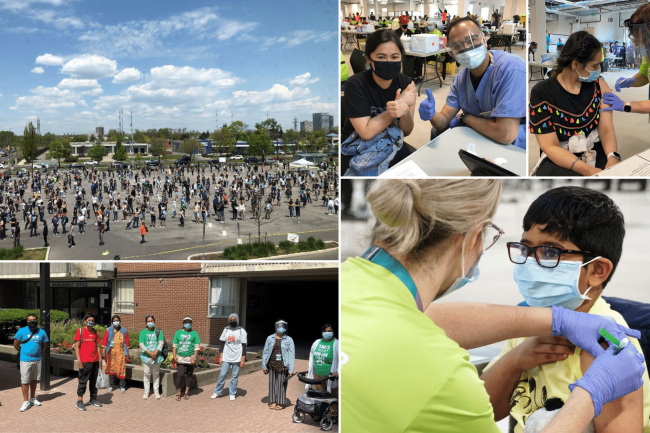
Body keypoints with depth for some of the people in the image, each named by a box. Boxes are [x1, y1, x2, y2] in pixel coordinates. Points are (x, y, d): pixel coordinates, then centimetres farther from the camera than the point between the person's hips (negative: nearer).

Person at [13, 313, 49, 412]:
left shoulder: (42, 332, 1)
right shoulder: (22, 331, -6)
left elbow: (45, 345, 14)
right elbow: (16, 344, 2)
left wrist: (38, 352, 11)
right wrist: (22, 352, 8)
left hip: (37, 360, 3)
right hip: (25, 360, -3)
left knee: (34, 380, 14)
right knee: (25, 381, -3)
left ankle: (32, 399, 27)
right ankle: (26, 401, 4)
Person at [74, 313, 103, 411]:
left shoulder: (95, 332, 11)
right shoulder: (80, 331, -3)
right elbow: (77, 346, -6)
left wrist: (100, 358, 9)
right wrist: (78, 359, -13)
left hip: (95, 361, 5)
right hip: (85, 361, -5)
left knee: (94, 380, 12)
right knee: (83, 381, -3)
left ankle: (93, 399, 21)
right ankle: (79, 401, 2)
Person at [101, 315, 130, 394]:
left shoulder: (124, 331, 4)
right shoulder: (108, 330, 4)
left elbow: (127, 342, 6)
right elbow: (104, 340, 3)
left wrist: (127, 353, 4)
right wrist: (104, 351, -4)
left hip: (120, 353, -1)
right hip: (111, 353, 1)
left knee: (121, 369, -3)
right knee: (111, 368, 7)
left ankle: (122, 387, 5)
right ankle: (111, 386, 19)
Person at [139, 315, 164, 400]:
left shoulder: (158, 331, 5)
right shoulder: (143, 332, 3)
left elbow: (161, 343, -2)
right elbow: (141, 345, -4)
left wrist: (155, 352, -16)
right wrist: (150, 353, -15)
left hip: (157, 356, 1)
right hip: (146, 356, 0)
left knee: (156, 374, 7)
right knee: (147, 374, 3)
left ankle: (156, 391, 14)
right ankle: (146, 391, 12)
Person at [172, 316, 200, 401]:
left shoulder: (194, 333, 5)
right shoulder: (178, 333, 9)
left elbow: (197, 347, 1)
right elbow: (174, 345, 10)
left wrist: (194, 358, -7)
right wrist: (174, 356, -1)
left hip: (190, 358, 0)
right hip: (180, 358, 0)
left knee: (189, 375, 5)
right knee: (180, 374, -9)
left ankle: (187, 392, 17)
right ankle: (178, 393, 1)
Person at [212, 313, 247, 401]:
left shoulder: (241, 331, -2)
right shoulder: (226, 330, 6)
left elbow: (244, 346, -2)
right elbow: (222, 343, 11)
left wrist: (243, 360, -6)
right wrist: (220, 356, 7)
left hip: (237, 358, -2)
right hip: (226, 357, 2)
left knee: (234, 376, 3)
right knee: (222, 374, 1)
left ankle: (232, 393, 15)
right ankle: (217, 392, 14)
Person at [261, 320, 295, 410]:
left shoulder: (289, 340, -2)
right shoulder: (270, 338, 5)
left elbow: (291, 354, -4)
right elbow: (265, 352, 9)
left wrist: (291, 369, -8)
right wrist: (264, 365, 5)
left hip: (283, 366, -2)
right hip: (272, 366, 2)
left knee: (281, 384, 2)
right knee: (272, 384, 9)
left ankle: (281, 403, 13)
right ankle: (273, 401, 20)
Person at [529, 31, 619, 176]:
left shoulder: (598, 85, 2)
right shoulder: (542, 93, -12)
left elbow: (606, 129, -3)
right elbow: (551, 146, -15)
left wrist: (613, 157, -26)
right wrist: (588, 171, -29)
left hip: (596, 151, 4)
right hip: (559, 159, -4)